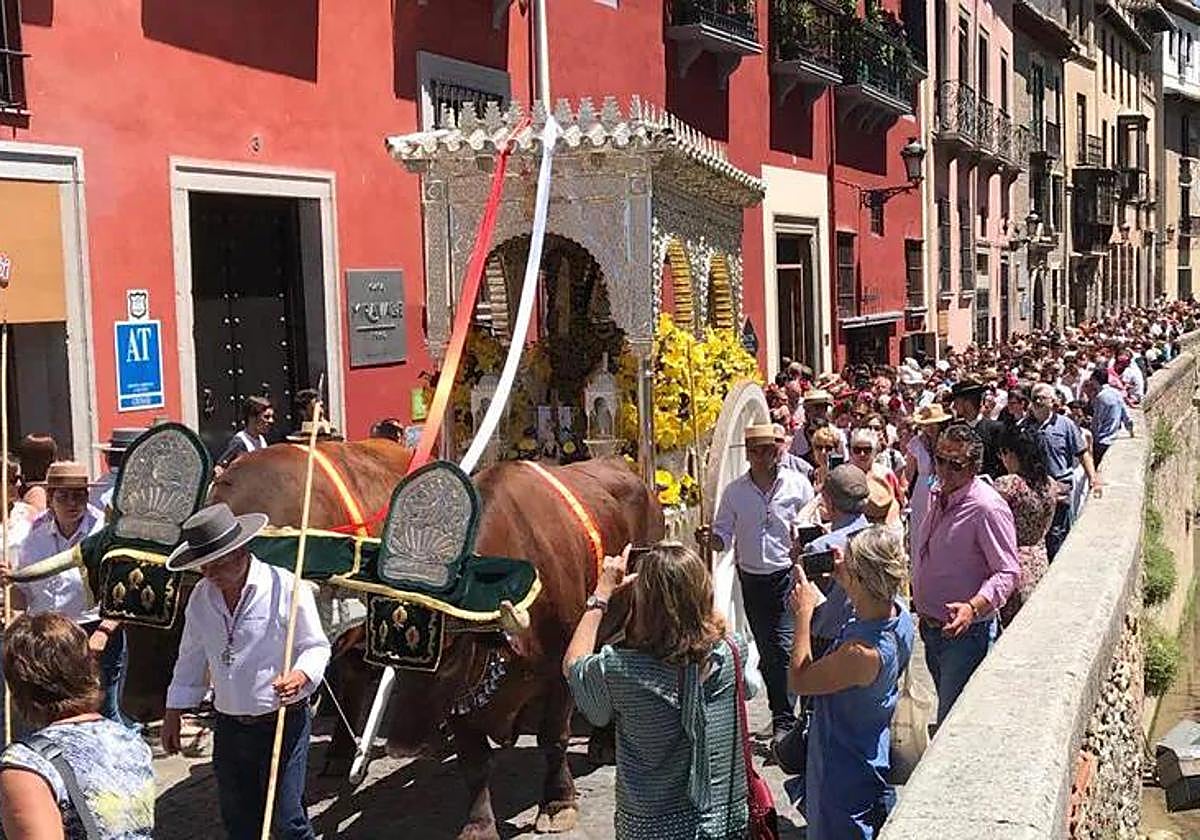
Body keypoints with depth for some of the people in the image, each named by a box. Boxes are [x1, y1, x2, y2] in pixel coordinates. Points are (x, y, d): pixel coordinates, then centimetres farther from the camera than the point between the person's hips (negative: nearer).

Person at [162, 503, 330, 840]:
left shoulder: (286, 588, -13)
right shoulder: (201, 597, 6)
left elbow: (316, 647, -6)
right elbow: (191, 659, 17)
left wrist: (300, 676, -27)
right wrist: (173, 714, 17)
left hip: (282, 723, -6)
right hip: (229, 727, 6)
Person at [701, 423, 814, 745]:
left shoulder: (797, 485, -5)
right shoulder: (734, 491, 0)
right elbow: (724, 537, 3)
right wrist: (710, 539, -19)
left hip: (787, 574, -3)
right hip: (751, 578, 3)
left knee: (783, 647, -11)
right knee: (766, 649, 11)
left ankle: (783, 722, -4)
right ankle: (783, 714, 26)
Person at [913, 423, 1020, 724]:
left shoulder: (987, 507, -20)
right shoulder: (938, 496, 7)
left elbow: (1008, 572, -23)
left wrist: (974, 607, -36)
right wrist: (915, 593, 21)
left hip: (966, 632, -9)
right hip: (932, 628, 9)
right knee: (944, 710, 22)